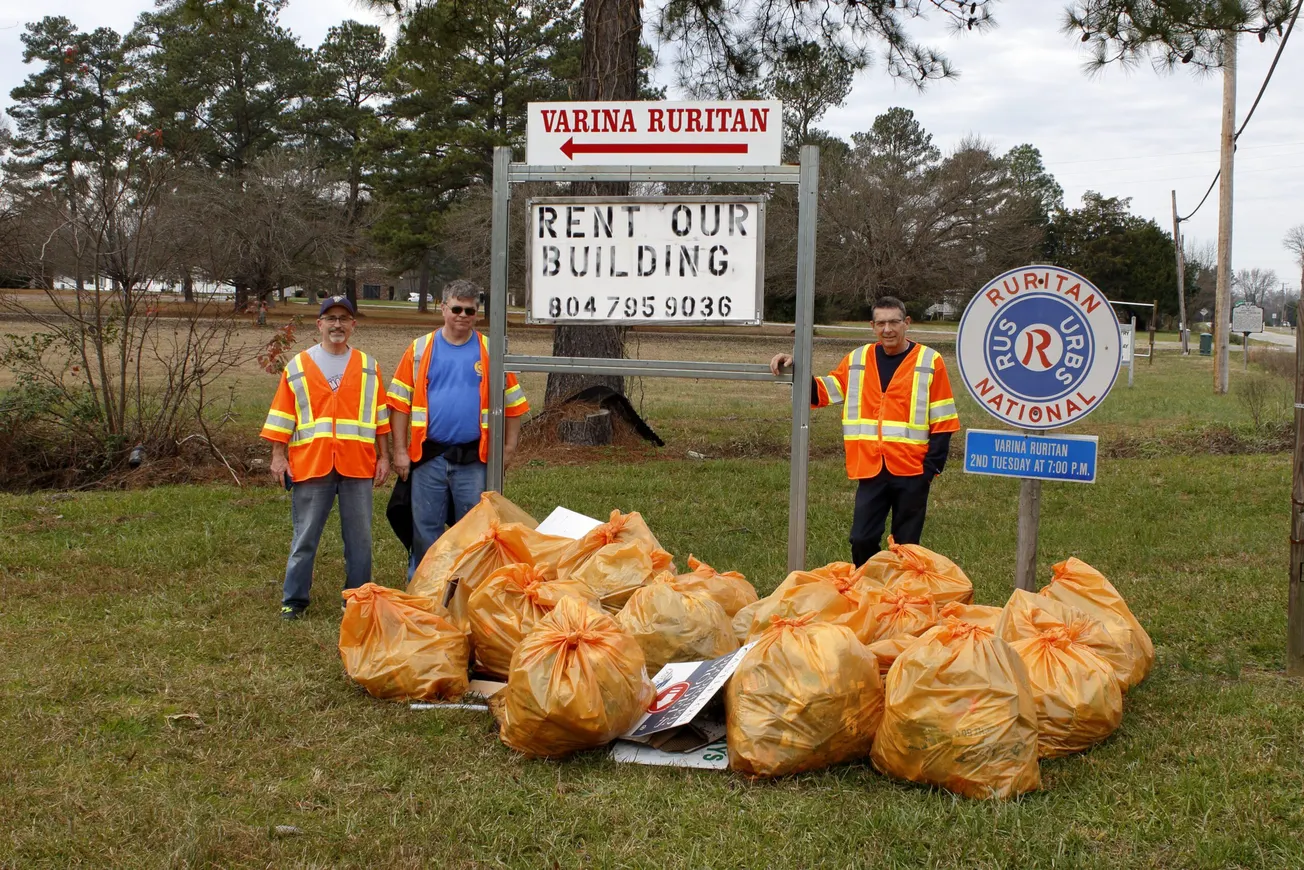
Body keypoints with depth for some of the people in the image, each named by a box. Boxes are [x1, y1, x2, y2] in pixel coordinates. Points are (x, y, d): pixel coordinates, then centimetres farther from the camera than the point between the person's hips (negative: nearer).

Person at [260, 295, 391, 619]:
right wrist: (278, 456, 1)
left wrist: (384, 456, 8)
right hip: (309, 465, -1)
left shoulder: (368, 367, 11)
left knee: (359, 537, 5)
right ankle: (294, 600, 11)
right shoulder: (298, 366, 7)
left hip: (358, 465, 1)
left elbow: (381, 415, 12)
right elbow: (282, 416, 7)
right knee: (304, 537, 3)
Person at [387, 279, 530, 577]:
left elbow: (513, 404, 7)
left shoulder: (491, 352, 3)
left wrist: (508, 448, 2)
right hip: (429, 456, 1)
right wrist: (400, 450, 0)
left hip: (474, 459, -1)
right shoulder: (420, 350, 5)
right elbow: (400, 402, 5)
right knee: (425, 531, 7)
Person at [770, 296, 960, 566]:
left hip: (912, 472, -3)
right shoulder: (857, 360, 8)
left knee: (905, 546, 7)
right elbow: (821, 393, 13)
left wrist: (932, 467, -9)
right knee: (862, 541, 2)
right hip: (870, 470, 3)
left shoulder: (929, 362, -2)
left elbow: (942, 421, -2)